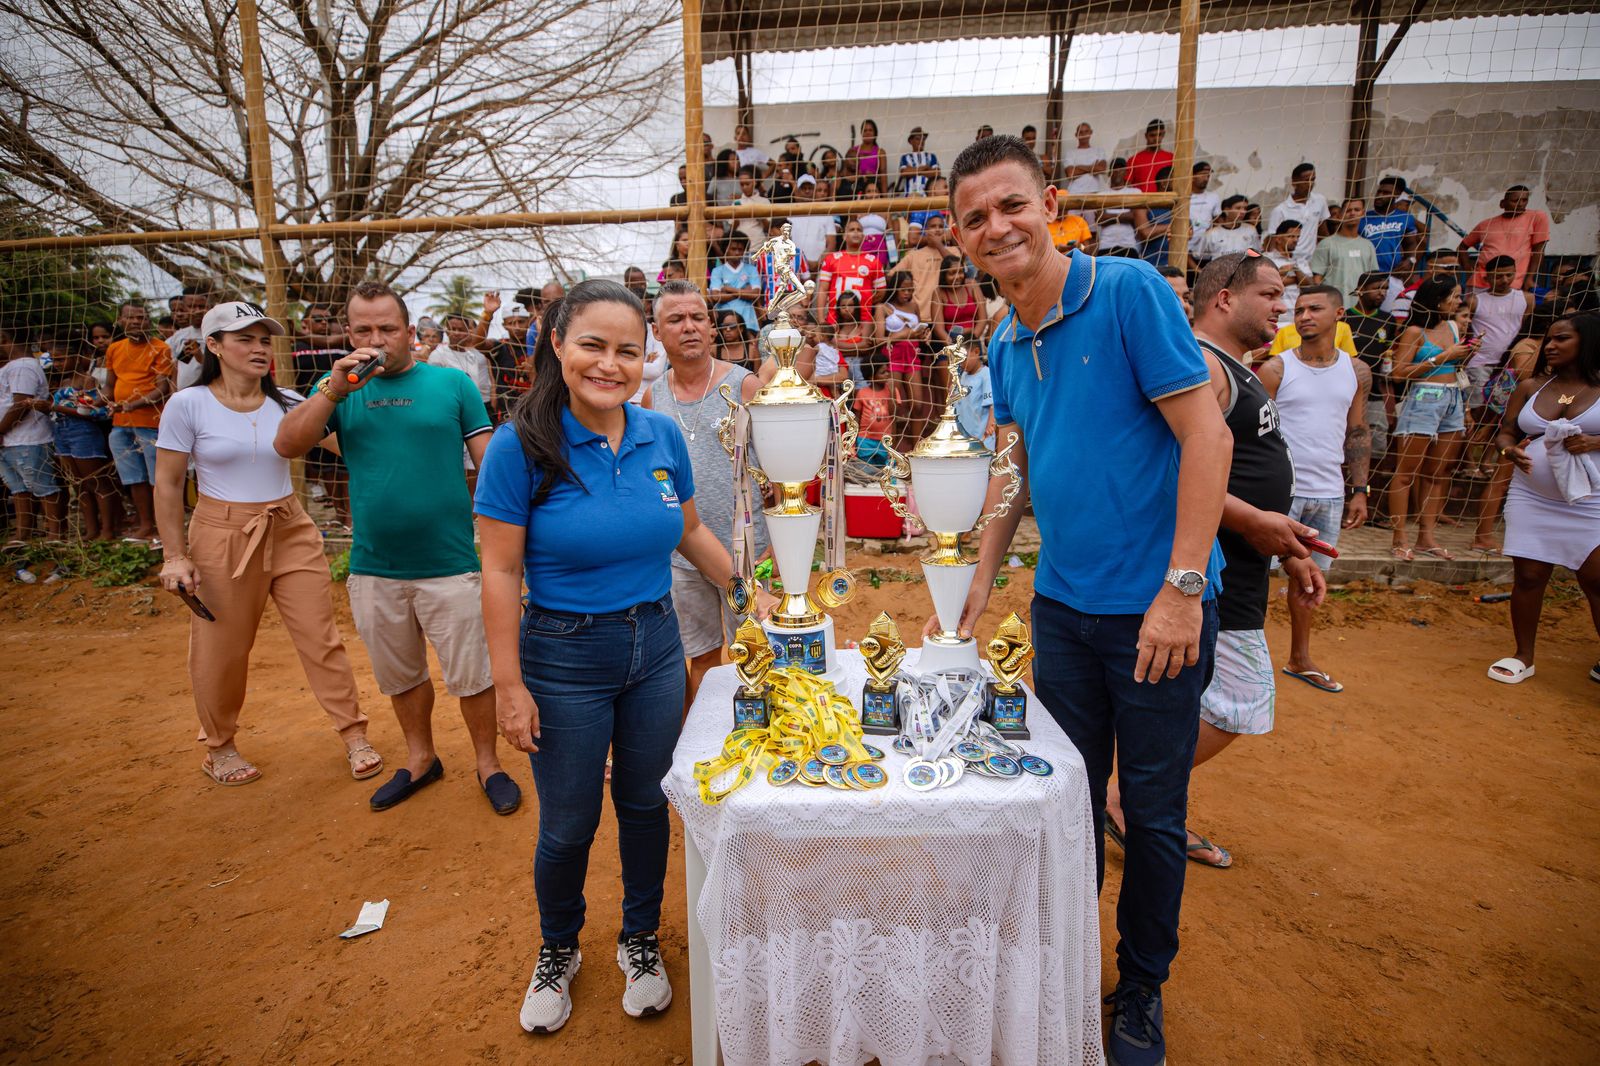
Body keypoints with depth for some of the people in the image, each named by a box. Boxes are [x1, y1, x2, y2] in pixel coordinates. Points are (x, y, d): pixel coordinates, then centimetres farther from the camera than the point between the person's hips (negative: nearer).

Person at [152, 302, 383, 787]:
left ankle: (354, 736, 15)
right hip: (223, 537, -2)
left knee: (321, 638, 3)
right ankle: (219, 747, 33)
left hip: (292, 532, 2)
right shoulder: (188, 405, -6)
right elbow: (168, 484, -3)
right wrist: (174, 555, -6)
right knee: (222, 650, 11)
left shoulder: (287, 402, 1)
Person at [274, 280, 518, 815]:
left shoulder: (453, 384, -1)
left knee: (471, 676, 6)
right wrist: (333, 389, -16)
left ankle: (488, 764, 25)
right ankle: (420, 758, 40)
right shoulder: (339, 389, 7)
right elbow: (287, 445, -4)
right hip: (373, 568, 4)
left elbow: (491, 462, -1)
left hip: (449, 565, -3)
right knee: (400, 677, 19)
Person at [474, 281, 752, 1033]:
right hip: (564, 659, -3)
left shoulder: (662, 436, -4)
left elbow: (689, 532, 9)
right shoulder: (522, 445, -15)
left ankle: (640, 941, 45)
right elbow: (500, 574, -12)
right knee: (568, 824, 13)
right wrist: (509, 687, -12)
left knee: (644, 803, 18)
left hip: (655, 646, 3)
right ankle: (557, 951, 44)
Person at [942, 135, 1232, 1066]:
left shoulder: (1128, 290, -12)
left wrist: (1182, 588, -19)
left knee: (1153, 815, 11)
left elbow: (1207, 436, -15)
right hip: (1062, 606, 5)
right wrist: (975, 594, 8)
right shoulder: (1005, 346, 6)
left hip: (1155, 606, -5)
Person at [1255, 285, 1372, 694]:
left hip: (1330, 494, 5)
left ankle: (1300, 659, 27)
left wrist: (1360, 491, 9)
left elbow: (1358, 434, 13)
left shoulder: (1357, 371, 8)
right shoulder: (1275, 369, -6)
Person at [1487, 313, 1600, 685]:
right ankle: (1523, 657, 16)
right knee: (1528, 576, 4)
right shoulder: (1530, 387, 8)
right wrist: (1510, 450, -12)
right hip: (1531, 499, 2)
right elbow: (1505, 432, 9)